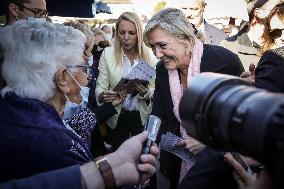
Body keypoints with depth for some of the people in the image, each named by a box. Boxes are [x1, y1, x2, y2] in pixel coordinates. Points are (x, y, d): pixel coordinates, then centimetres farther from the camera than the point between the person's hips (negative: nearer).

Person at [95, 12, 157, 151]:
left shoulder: (149, 55, -6)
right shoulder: (108, 53, -8)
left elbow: (154, 90, -1)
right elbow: (100, 86, -7)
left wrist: (145, 92, -23)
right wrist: (103, 95, -29)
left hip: (142, 117, 1)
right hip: (116, 117, 0)